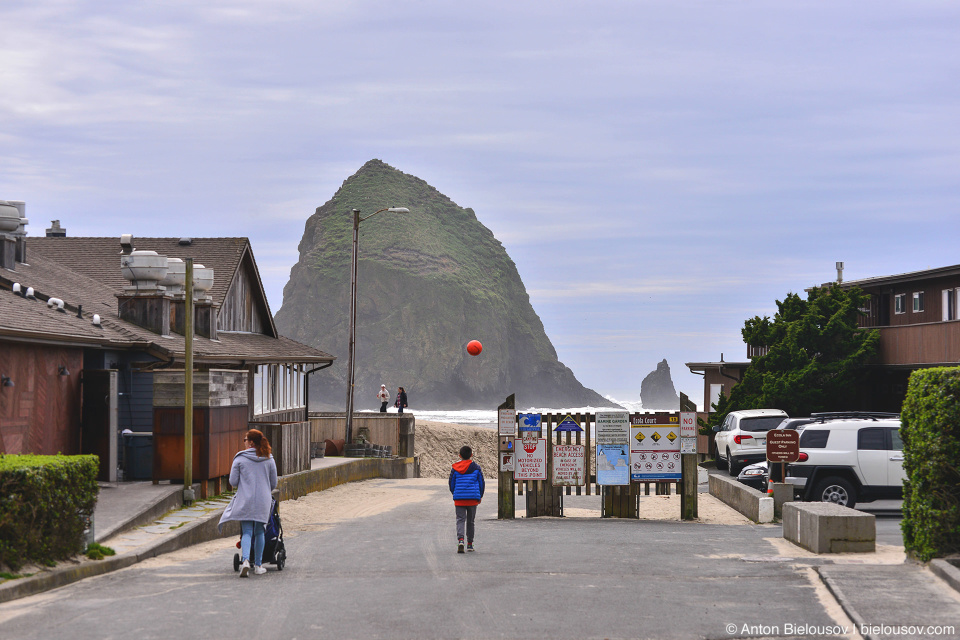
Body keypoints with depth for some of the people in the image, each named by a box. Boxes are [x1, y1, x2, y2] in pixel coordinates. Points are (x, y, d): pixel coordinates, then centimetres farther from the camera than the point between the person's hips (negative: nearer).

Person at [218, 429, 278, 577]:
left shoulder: (239, 459, -4)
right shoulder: (269, 459, 3)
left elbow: (233, 482, -3)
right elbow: (274, 483, 7)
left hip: (245, 501, -2)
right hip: (263, 501, 2)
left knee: (247, 532, 2)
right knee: (259, 532, 12)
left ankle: (245, 560, -20)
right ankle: (258, 565, 13)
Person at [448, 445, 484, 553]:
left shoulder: (455, 468, 2)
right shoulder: (476, 467, 2)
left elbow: (451, 483, 8)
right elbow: (481, 482, 6)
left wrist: (454, 494, 25)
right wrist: (480, 496, 19)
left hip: (459, 498, 0)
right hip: (473, 498, 0)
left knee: (460, 519, 0)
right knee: (470, 521, 12)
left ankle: (460, 539, -24)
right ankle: (470, 544, 17)